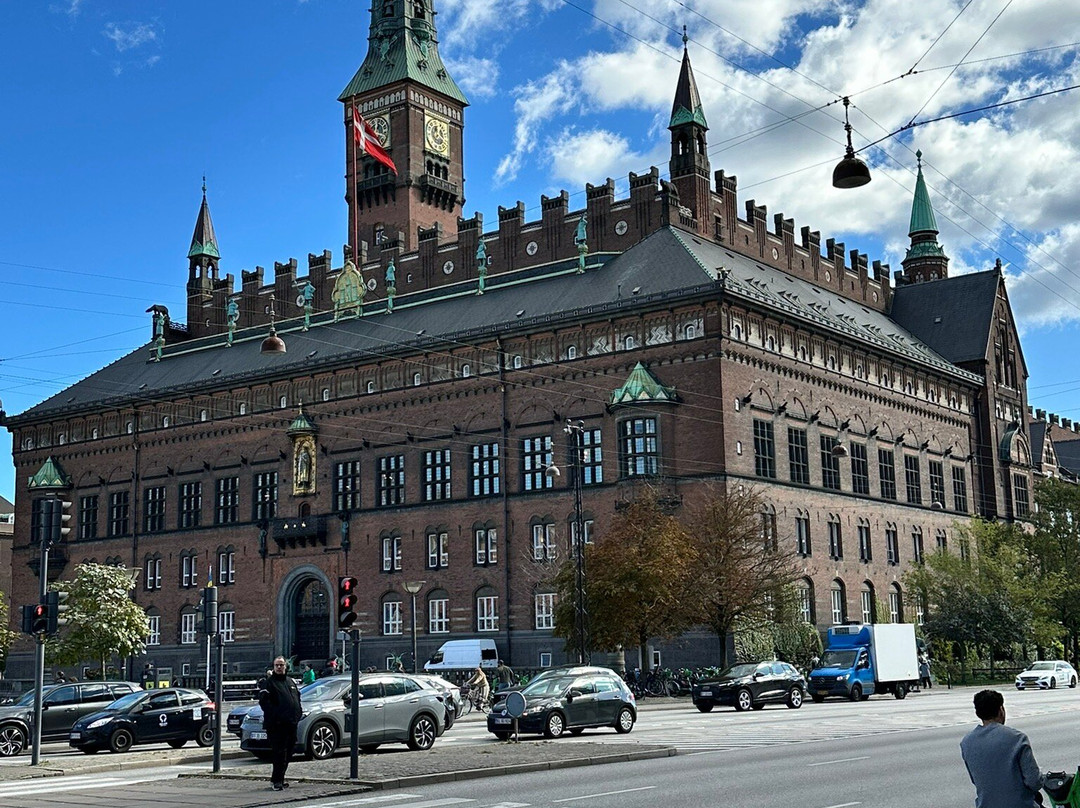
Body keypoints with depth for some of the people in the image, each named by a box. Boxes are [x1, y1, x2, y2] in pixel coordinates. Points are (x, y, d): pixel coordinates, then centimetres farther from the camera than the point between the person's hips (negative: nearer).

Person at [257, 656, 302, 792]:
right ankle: (276, 780, -8)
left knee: (288, 752, 10)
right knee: (279, 752, -11)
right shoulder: (268, 682, -1)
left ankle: (278, 778, 21)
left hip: (291, 724, 7)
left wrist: (297, 714, 11)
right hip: (277, 724, -7)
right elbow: (264, 701, -12)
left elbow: (298, 698, 26)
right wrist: (274, 715, -19)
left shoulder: (291, 681, 20)